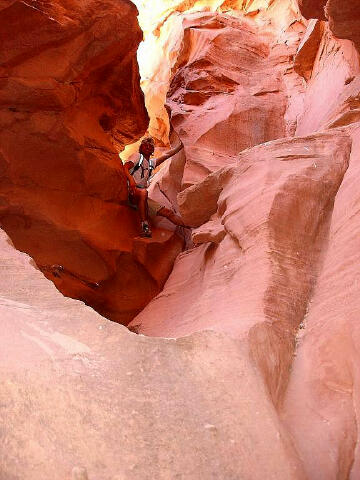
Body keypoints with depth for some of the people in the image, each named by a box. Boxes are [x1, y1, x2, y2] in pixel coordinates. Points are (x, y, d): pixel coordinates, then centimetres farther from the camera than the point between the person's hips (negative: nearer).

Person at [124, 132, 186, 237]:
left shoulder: (152, 162, 26)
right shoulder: (138, 157, 8)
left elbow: (167, 155, 29)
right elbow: (125, 167, -9)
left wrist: (180, 146, 25)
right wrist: (130, 178, -28)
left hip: (143, 197, 7)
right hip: (132, 192, -7)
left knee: (167, 212, -4)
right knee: (143, 192, -42)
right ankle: (145, 226, -47)